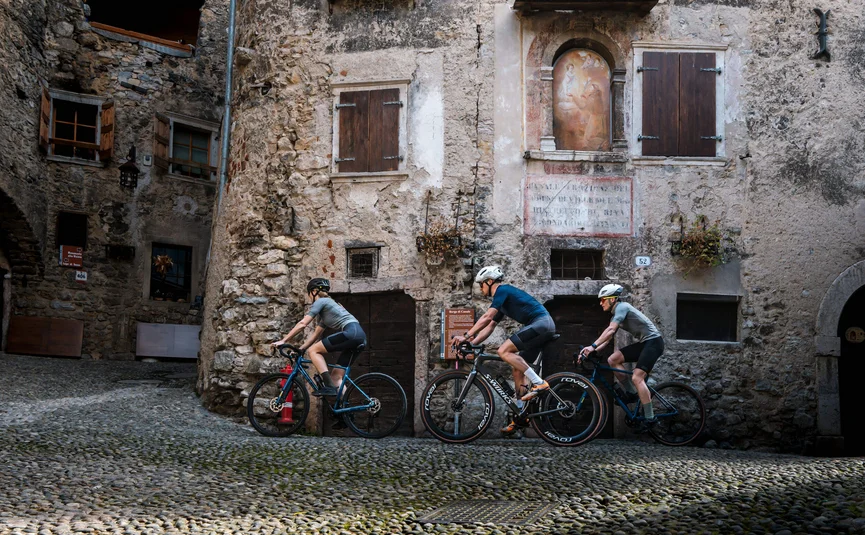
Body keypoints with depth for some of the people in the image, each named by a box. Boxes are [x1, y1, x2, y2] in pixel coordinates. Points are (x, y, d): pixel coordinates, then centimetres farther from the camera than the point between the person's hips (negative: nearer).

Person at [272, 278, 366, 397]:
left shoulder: (321, 301, 5)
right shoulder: (327, 305, 31)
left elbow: (302, 324, -2)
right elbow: (316, 334, 31)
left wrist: (283, 341, 2)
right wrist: (300, 350, 26)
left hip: (351, 333, -9)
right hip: (360, 335, 9)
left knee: (313, 350, -4)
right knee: (336, 376, 9)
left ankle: (329, 387, -12)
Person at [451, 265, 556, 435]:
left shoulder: (502, 290, -6)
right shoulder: (501, 301, 23)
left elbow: (486, 317, -16)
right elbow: (489, 327, 22)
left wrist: (465, 336, -15)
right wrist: (470, 344, 11)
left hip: (541, 323, -10)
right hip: (544, 326, 10)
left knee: (504, 351, -19)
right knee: (518, 368, 9)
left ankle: (539, 383, -19)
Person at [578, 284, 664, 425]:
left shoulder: (622, 307, -13)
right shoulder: (617, 313, 15)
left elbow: (610, 330, -27)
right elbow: (608, 338, 11)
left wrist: (593, 346, -30)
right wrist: (591, 351, -2)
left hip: (653, 341, -9)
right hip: (643, 343, 9)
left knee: (637, 377, -19)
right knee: (613, 359, -1)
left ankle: (650, 418, -14)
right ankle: (631, 393, 8)